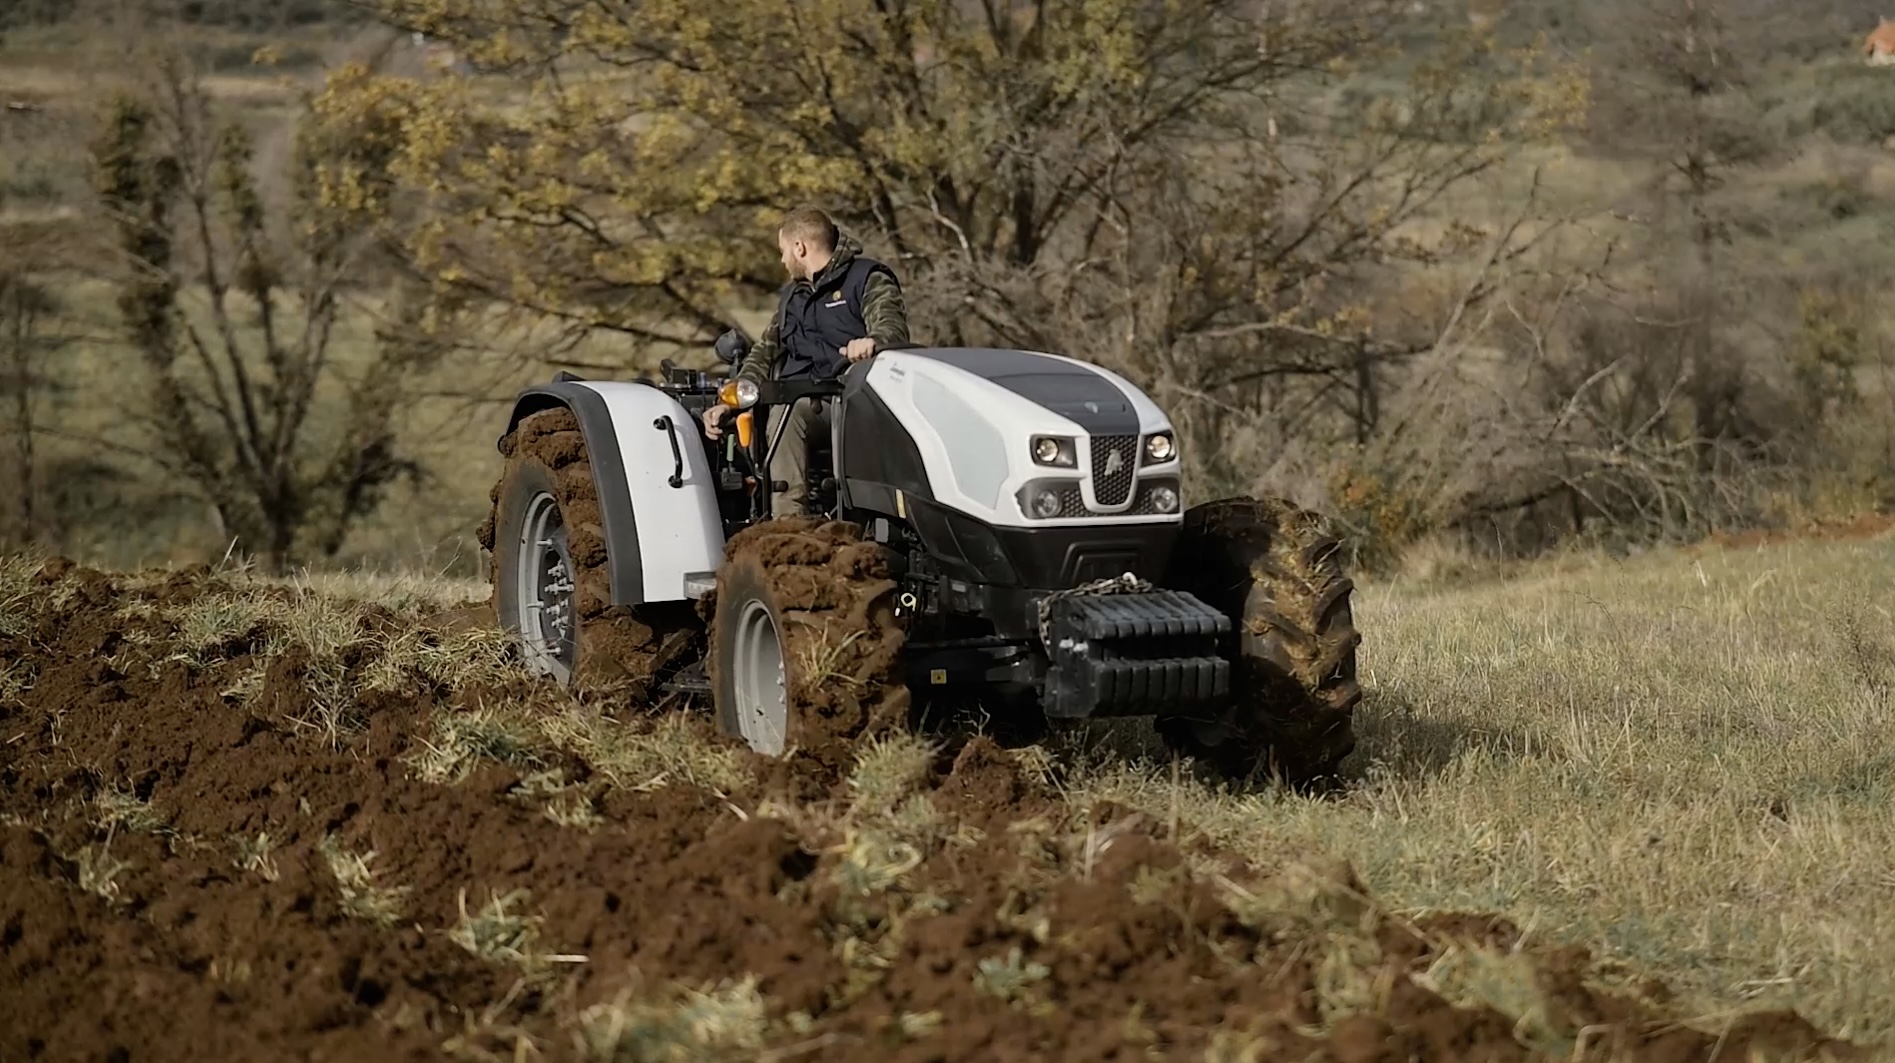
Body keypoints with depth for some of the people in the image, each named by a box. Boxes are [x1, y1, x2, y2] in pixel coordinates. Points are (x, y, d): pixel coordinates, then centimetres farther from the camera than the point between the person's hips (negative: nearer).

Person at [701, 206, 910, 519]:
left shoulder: (868, 278, 6)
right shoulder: (792, 296, 29)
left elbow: (893, 328, -12)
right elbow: (764, 354, 27)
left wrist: (872, 342, -39)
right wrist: (728, 403, 10)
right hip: (800, 401, 4)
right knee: (785, 415, -32)